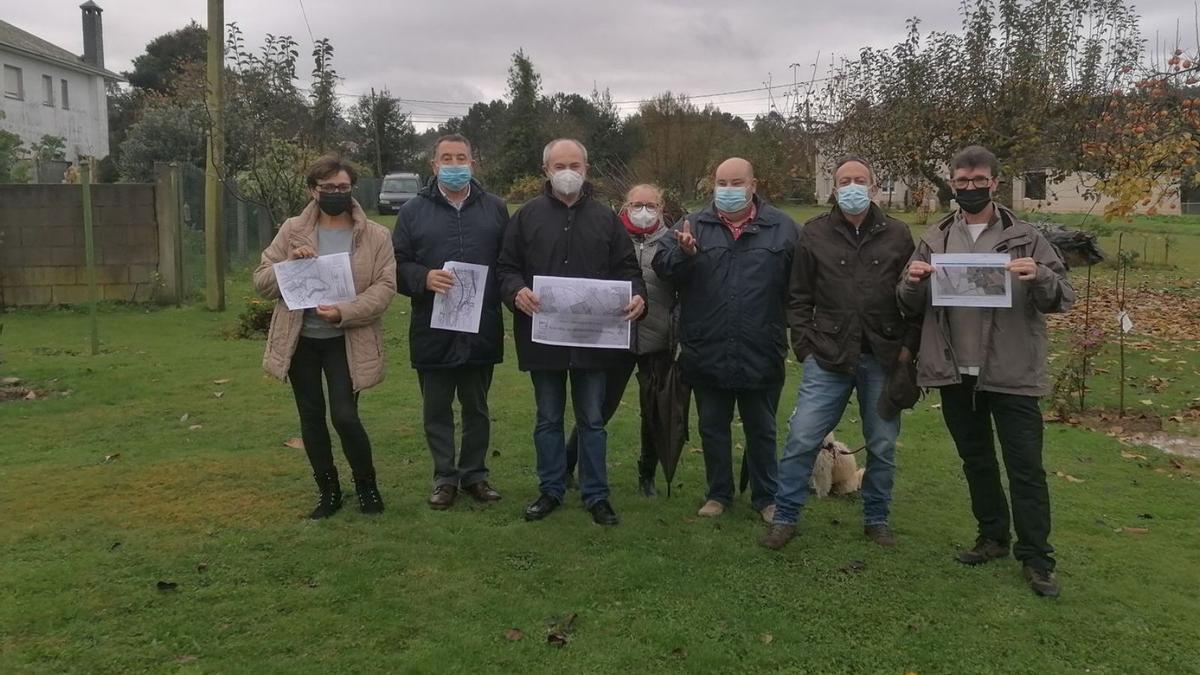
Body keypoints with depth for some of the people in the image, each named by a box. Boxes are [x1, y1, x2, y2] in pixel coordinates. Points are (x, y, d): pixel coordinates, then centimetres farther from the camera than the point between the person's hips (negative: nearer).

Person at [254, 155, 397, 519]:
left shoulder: (376, 236, -1)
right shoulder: (291, 231, 4)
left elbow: (385, 287, -9)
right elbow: (261, 282, 3)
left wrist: (344, 312, -23)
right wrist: (291, 263, -16)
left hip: (347, 340, -3)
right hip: (300, 339, 3)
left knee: (345, 416, -8)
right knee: (311, 417, 9)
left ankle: (366, 487, 17)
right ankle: (328, 492, 26)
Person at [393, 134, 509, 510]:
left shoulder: (495, 209, 7)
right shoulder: (413, 211, 4)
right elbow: (397, 265, 2)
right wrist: (424, 278, -17)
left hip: (482, 332, 1)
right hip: (433, 332, 0)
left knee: (477, 408, 12)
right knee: (437, 410, 8)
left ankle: (474, 474, 26)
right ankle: (445, 478, 22)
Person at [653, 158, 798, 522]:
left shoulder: (782, 228, 0)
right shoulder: (693, 225, 3)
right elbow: (661, 265, -8)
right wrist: (684, 253, -27)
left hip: (760, 356, -1)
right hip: (707, 354, 2)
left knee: (761, 431, 13)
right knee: (712, 428, 15)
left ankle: (766, 498, 29)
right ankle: (719, 494, 31)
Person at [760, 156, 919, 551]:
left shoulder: (897, 236, 5)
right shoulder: (814, 234, 3)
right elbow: (800, 298, 5)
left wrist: (909, 344, -1)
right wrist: (805, 346, -1)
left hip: (883, 359, 1)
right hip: (828, 356, -1)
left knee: (882, 445, 11)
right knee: (802, 438, -4)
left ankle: (876, 519, 29)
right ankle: (785, 517, 11)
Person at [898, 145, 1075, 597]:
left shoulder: (1024, 238, 0)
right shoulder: (935, 240, 7)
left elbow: (1064, 297, -2)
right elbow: (910, 307, 8)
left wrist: (1040, 278, -24)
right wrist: (912, 283, -15)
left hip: (1012, 374, -3)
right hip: (955, 374, 3)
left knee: (1026, 467, 1)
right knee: (976, 461, 16)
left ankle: (1036, 559, 13)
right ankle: (993, 537, 32)